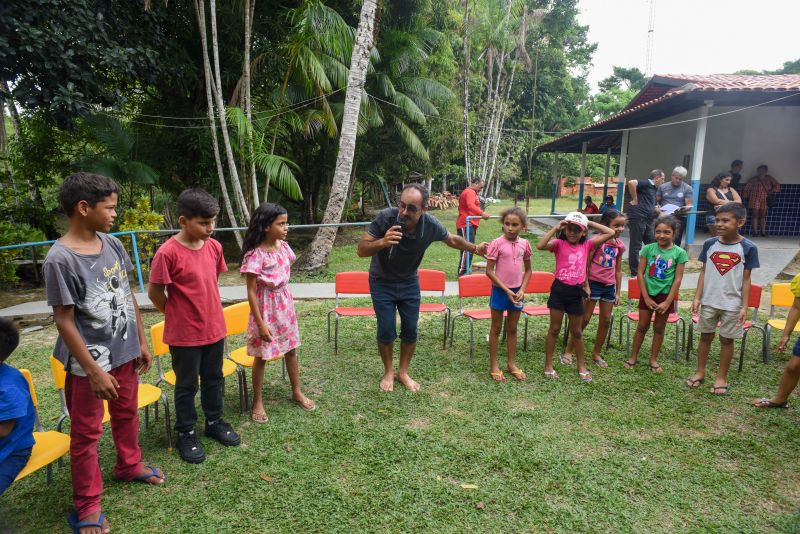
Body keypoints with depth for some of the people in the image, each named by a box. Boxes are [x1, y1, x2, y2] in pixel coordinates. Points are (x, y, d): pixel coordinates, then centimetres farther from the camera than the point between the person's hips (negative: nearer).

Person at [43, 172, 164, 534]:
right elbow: (64, 320, -18)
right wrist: (94, 371, -17)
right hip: (89, 361, -6)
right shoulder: (60, 259, -20)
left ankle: (129, 465, 46)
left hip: (124, 352, 6)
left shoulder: (112, 244, -1)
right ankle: (87, 505, 26)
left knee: (127, 414, 23)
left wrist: (141, 341, 10)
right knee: (86, 432, 9)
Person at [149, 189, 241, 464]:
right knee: (186, 385, 11)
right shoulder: (167, 253, -19)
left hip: (214, 329, 5)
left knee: (214, 379, 19)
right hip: (184, 334, -5)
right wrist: (178, 316, 0)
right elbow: (154, 292, -10)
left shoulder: (214, 247, -1)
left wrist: (208, 313, 12)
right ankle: (186, 434, 29)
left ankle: (214, 422, 39)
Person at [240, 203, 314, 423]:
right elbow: (251, 292, -18)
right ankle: (258, 402, 25)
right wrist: (260, 323, -18)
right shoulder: (255, 255, -21)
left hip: (285, 304, 6)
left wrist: (291, 307, 16)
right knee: (261, 356, 8)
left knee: (291, 349, 16)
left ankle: (297, 392, 34)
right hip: (265, 308, -6)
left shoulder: (283, 246, -1)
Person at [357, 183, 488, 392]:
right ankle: (388, 371, 26)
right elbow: (361, 250, -29)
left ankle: (403, 372, 30)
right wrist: (382, 242, -48)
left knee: (410, 330, 8)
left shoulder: (431, 225, -22)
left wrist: (474, 248, 6)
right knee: (386, 330, 1)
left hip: (409, 282, 3)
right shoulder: (386, 217, -31)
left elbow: (452, 240, 1)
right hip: (382, 283, -2)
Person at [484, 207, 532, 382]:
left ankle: (511, 364, 29)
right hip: (500, 290, -4)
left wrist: (522, 290, -5)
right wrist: (507, 290, -14)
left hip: (517, 291, 4)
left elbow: (528, 270, 8)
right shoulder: (497, 244, -14)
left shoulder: (524, 244, -1)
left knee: (512, 329, 15)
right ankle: (493, 366, 19)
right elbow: (489, 271, -13)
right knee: (496, 328, 9)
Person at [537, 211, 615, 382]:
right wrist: (555, 228, -18)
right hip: (559, 290, -3)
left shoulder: (587, 245, 4)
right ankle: (548, 365, 19)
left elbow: (610, 233, 2)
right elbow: (540, 245, -24)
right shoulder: (559, 243, -5)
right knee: (554, 329, 7)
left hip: (576, 292, 3)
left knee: (577, 332, 15)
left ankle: (581, 366, 30)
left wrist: (591, 223, 3)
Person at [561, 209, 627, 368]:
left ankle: (596, 354, 24)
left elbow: (618, 270, 12)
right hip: (594, 283, -6)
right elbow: (586, 264, -10)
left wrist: (618, 292, 12)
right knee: (585, 319, -1)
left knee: (606, 320, 10)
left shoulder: (619, 245, 6)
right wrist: (586, 286, -13)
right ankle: (568, 351, 10)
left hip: (609, 286, 6)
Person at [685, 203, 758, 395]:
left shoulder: (748, 248, -9)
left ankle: (722, 377, 23)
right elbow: (704, 272, 3)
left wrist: (744, 306, -7)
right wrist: (697, 298, -1)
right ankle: (700, 372, 27)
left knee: (726, 339, 10)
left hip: (732, 304, -2)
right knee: (706, 336, 13)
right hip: (708, 301, 2)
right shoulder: (709, 244, -3)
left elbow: (746, 279, -5)